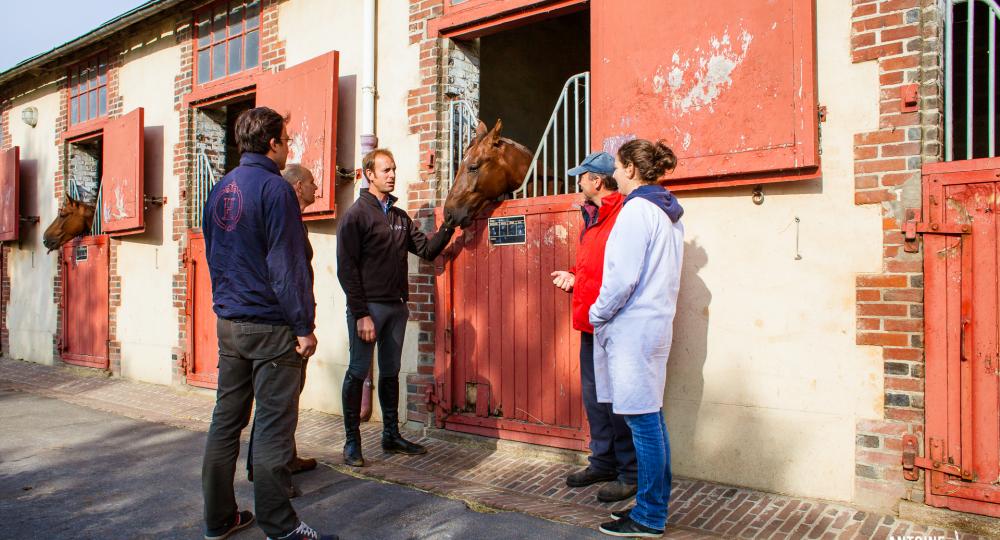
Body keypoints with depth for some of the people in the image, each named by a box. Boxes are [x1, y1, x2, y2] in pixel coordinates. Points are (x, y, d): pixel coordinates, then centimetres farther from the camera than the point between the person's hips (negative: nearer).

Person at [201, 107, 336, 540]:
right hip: (271, 326, -8)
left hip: (229, 324, 8)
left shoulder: (219, 190, 13)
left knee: (226, 420, 14)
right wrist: (304, 325, -14)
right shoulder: (274, 188, -13)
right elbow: (287, 265, -17)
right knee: (273, 426, -2)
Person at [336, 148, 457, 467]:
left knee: (391, 373, 13)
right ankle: (352, 441, 13)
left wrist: (448, 227, -5)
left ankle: (391, 435, 24)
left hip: (396, 307, 6)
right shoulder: (356, 214, -6)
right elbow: (346, 268, -11)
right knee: (358, 373, 2)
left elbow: (427, 250, 10)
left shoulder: (400, 217, 14)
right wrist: (361, 314, -16)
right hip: (368, 307, -6)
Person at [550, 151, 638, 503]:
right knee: (594, 397, 17)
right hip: (591, 325, 10)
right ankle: (603, 462, 31)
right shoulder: (592, 218, 16)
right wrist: (573, 277, 8)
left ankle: (629, 473, 13)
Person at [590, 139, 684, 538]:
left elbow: (623, 277, -19)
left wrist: (597, 315, -5)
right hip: (656, 322, 10)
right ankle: (655, 506, 24)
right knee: (651, 417, 14)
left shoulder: (637, 209, -14)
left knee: (642, 420, -3)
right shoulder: (668, 213, 15)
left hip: (633, 326, -10)